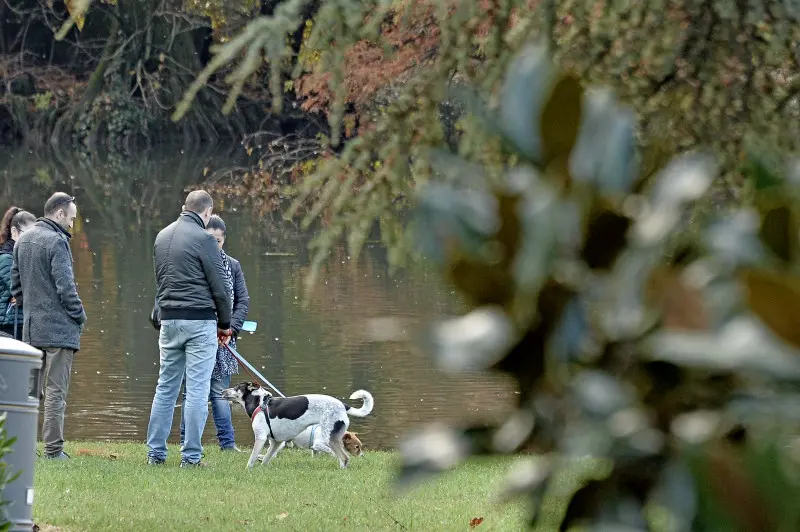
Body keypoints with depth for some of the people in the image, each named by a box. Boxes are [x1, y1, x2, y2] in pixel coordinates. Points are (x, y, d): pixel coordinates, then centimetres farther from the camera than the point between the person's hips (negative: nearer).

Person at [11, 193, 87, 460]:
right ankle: (53, 448, -3)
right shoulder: (56, 241, -14)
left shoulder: (22, 240, 12)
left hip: (31, 327, 8)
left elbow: (15, 283, 18)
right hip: (59, 327, -8)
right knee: (56, 391, -4)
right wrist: (79, 315, -5)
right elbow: (65, 285, -17)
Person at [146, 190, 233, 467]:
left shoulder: (162, 237, 13)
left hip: (168, 319, 7)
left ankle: (155, 452, 11)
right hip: (199, 321, -7)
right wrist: (225, 324, 4)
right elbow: (218, 287, -8)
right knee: (197, 390, -3)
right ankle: (191, 456, -4)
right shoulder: (202, 239, -10)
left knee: (165, 387, 11)